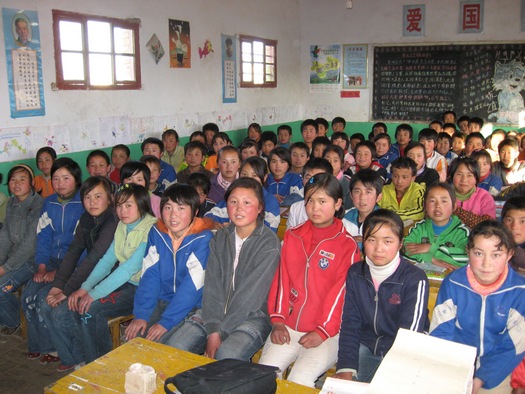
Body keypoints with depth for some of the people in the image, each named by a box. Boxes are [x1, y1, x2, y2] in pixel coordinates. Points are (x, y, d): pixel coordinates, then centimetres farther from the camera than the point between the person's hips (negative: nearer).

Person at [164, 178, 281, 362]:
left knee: (226, 356, -31)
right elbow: (212, 286, -1)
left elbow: (251, 294, -15)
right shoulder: (220, 237, 7)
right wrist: (212, 329, -15)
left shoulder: (269, 243, -10)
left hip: (253, 316, -5)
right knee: (174, 347, -13)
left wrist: (220, 332, -17)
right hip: (215, 312, 5)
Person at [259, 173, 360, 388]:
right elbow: (282, 279, 8)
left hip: (327, 332, -3)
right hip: (288, 326, 4)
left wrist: (323, 331, -12)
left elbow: (341, 292, -6)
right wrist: (278, 321, 1)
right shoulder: (293, 236, 10)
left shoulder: (347, 245, -3)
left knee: (300, 380, -22)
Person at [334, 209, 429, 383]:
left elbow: (409, 334, -19)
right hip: (365, 347, 4)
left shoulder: (415, 279, -16)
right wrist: (346, 369, -15)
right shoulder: (355, 273, -1)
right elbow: (349, 323, -3)